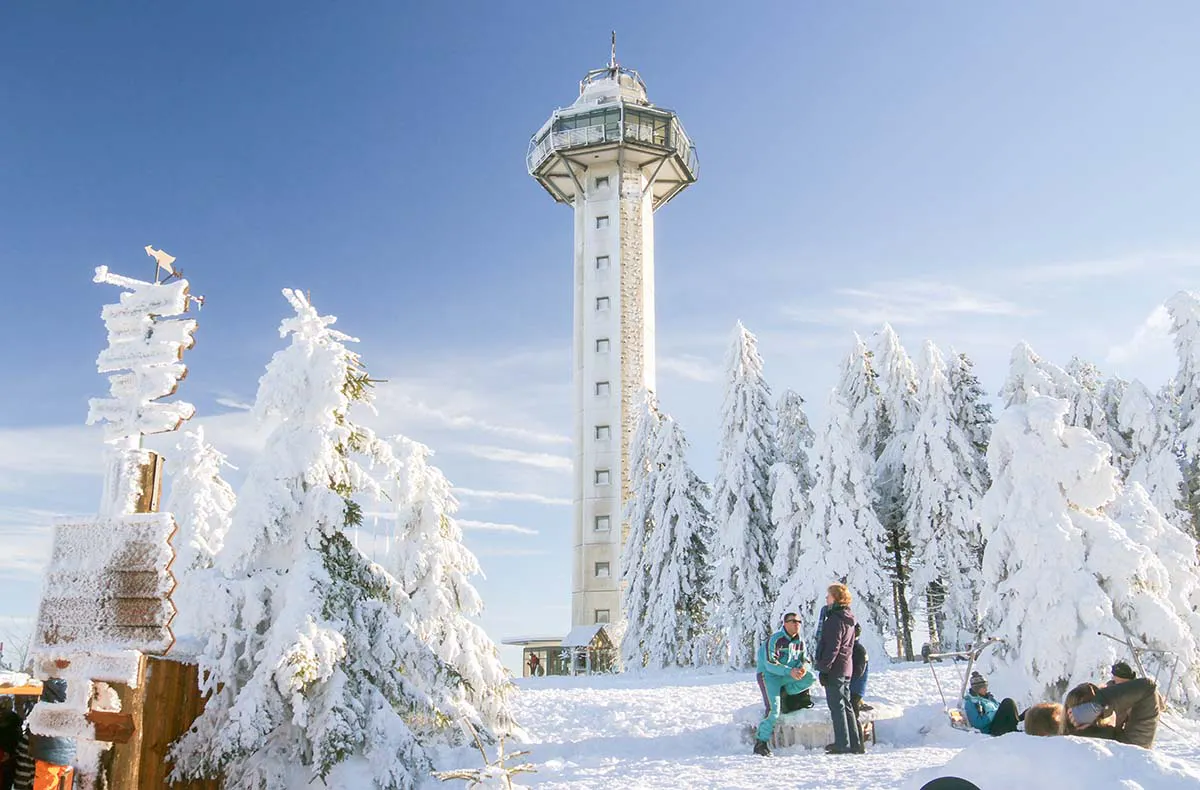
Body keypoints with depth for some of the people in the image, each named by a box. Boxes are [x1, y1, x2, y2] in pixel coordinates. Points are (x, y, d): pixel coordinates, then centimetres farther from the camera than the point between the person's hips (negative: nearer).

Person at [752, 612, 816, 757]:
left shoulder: (799, 642, 5)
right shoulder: (775, 639, -17)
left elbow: (802, 659, 11)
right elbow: (770, 663, -24)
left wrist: (802, 667, -15)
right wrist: (790, 671, -35)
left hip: (786, 676, 7)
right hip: (768, 675, -6)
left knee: (811, 678, -15)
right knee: (773, 709, -20)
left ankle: (783, 694, -3)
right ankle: (761, 742, -10)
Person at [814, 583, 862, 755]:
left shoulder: (835, 619, -16)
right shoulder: (848, 619, 14)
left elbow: (832, 646, -21)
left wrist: (823, 667, -19)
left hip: (834, 670, -9)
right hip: (846, 668, 9)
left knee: (837, 706, -4)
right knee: (845, 705, 14)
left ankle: (843, 744, -3)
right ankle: (854, 744, 17)